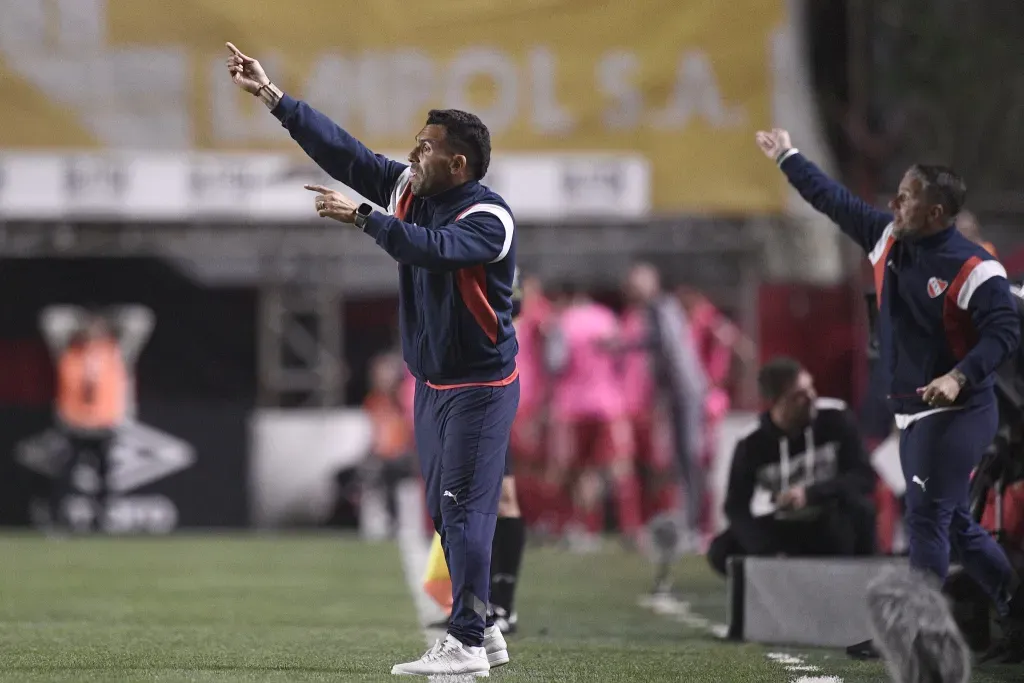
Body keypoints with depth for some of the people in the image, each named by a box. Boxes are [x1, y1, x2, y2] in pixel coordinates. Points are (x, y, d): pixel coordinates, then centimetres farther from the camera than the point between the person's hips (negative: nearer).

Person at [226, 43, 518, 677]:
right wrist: (273, 96, -1)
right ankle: (480, 629, 19)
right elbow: (343, 150, 2)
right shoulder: (410, 188, 4)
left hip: (481, 386, -8)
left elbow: (430, 247, -36)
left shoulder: (489, 217, -19)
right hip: (432, 383, 8)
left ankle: (467, 644, -10)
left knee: (465, 508, -12)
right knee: (446, 512, 11)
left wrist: (361, 217, -35)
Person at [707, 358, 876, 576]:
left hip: (837, 531, -2)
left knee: (854, 499, -35)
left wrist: (810, 494, -32)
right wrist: (771, 555, -25)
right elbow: (736, 507, -11)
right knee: (721, 552, -20)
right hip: (787, 532, 2)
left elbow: (864, 476, -18)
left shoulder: (835, 419, -16)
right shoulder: (753, 446, -12)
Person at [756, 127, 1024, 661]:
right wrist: (787, 157, 24)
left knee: (926, 518, -13)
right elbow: (836, 202, 17)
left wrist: (960, 376, -36)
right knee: (955, 525, 13)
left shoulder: (973, 268, -18)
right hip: (915, 416, 9)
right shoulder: (888, 239, 5)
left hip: (956, 414, -9)